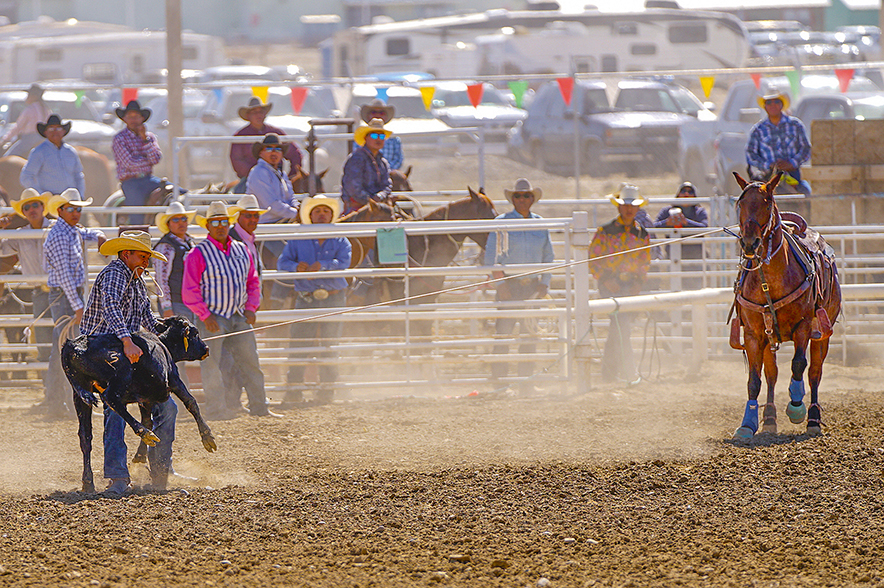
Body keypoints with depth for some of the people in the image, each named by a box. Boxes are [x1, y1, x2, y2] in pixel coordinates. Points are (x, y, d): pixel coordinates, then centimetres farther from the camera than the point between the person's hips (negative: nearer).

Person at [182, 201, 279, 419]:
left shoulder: (241, 250, 11)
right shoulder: (199, 254, -7)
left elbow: (253, 281, 20)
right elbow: (189, 291, -9)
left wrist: (250, 309, 7)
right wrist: (205, 316, -15)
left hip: (239, 317, 5)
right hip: (212, 318, -5)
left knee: (250, 360, 6)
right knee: (211, 363, -6)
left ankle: (259, 407, 12)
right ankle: (216, 408, -2)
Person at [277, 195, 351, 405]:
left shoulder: (340, 242, 7)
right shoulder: (298, 241, 9)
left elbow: (343, 263, -10)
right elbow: (282, 263, 1)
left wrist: (322, 266, -24)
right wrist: (296, 267, -20)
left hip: (333, 299, 0)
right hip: (306, 299, 0)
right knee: (298, 342, -6)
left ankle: (327, 388, 4)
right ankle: (294, 388, -2)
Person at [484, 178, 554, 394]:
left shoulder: (540, 224, 9)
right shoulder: (502, 222, -1)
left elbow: (548, 257, 17)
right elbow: (490, 255, -3)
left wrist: (544, 283, 4)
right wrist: (500, 283, -12)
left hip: (533, 285, 4)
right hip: (509, 286, -4)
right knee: (503, 332, -9)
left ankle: (526, 380, 10)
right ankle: (498, 380, -6)